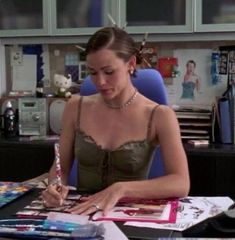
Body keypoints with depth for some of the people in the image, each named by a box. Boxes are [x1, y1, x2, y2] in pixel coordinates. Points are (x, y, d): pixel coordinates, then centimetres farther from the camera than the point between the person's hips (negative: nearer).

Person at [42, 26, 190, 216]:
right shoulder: (76, 107, 1)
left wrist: (120, 189, -29)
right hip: (81, 214, 3)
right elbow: (61, 168, 8)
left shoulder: (159, 116, -8)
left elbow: (181, 184, -18)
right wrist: (55, 187, -15)